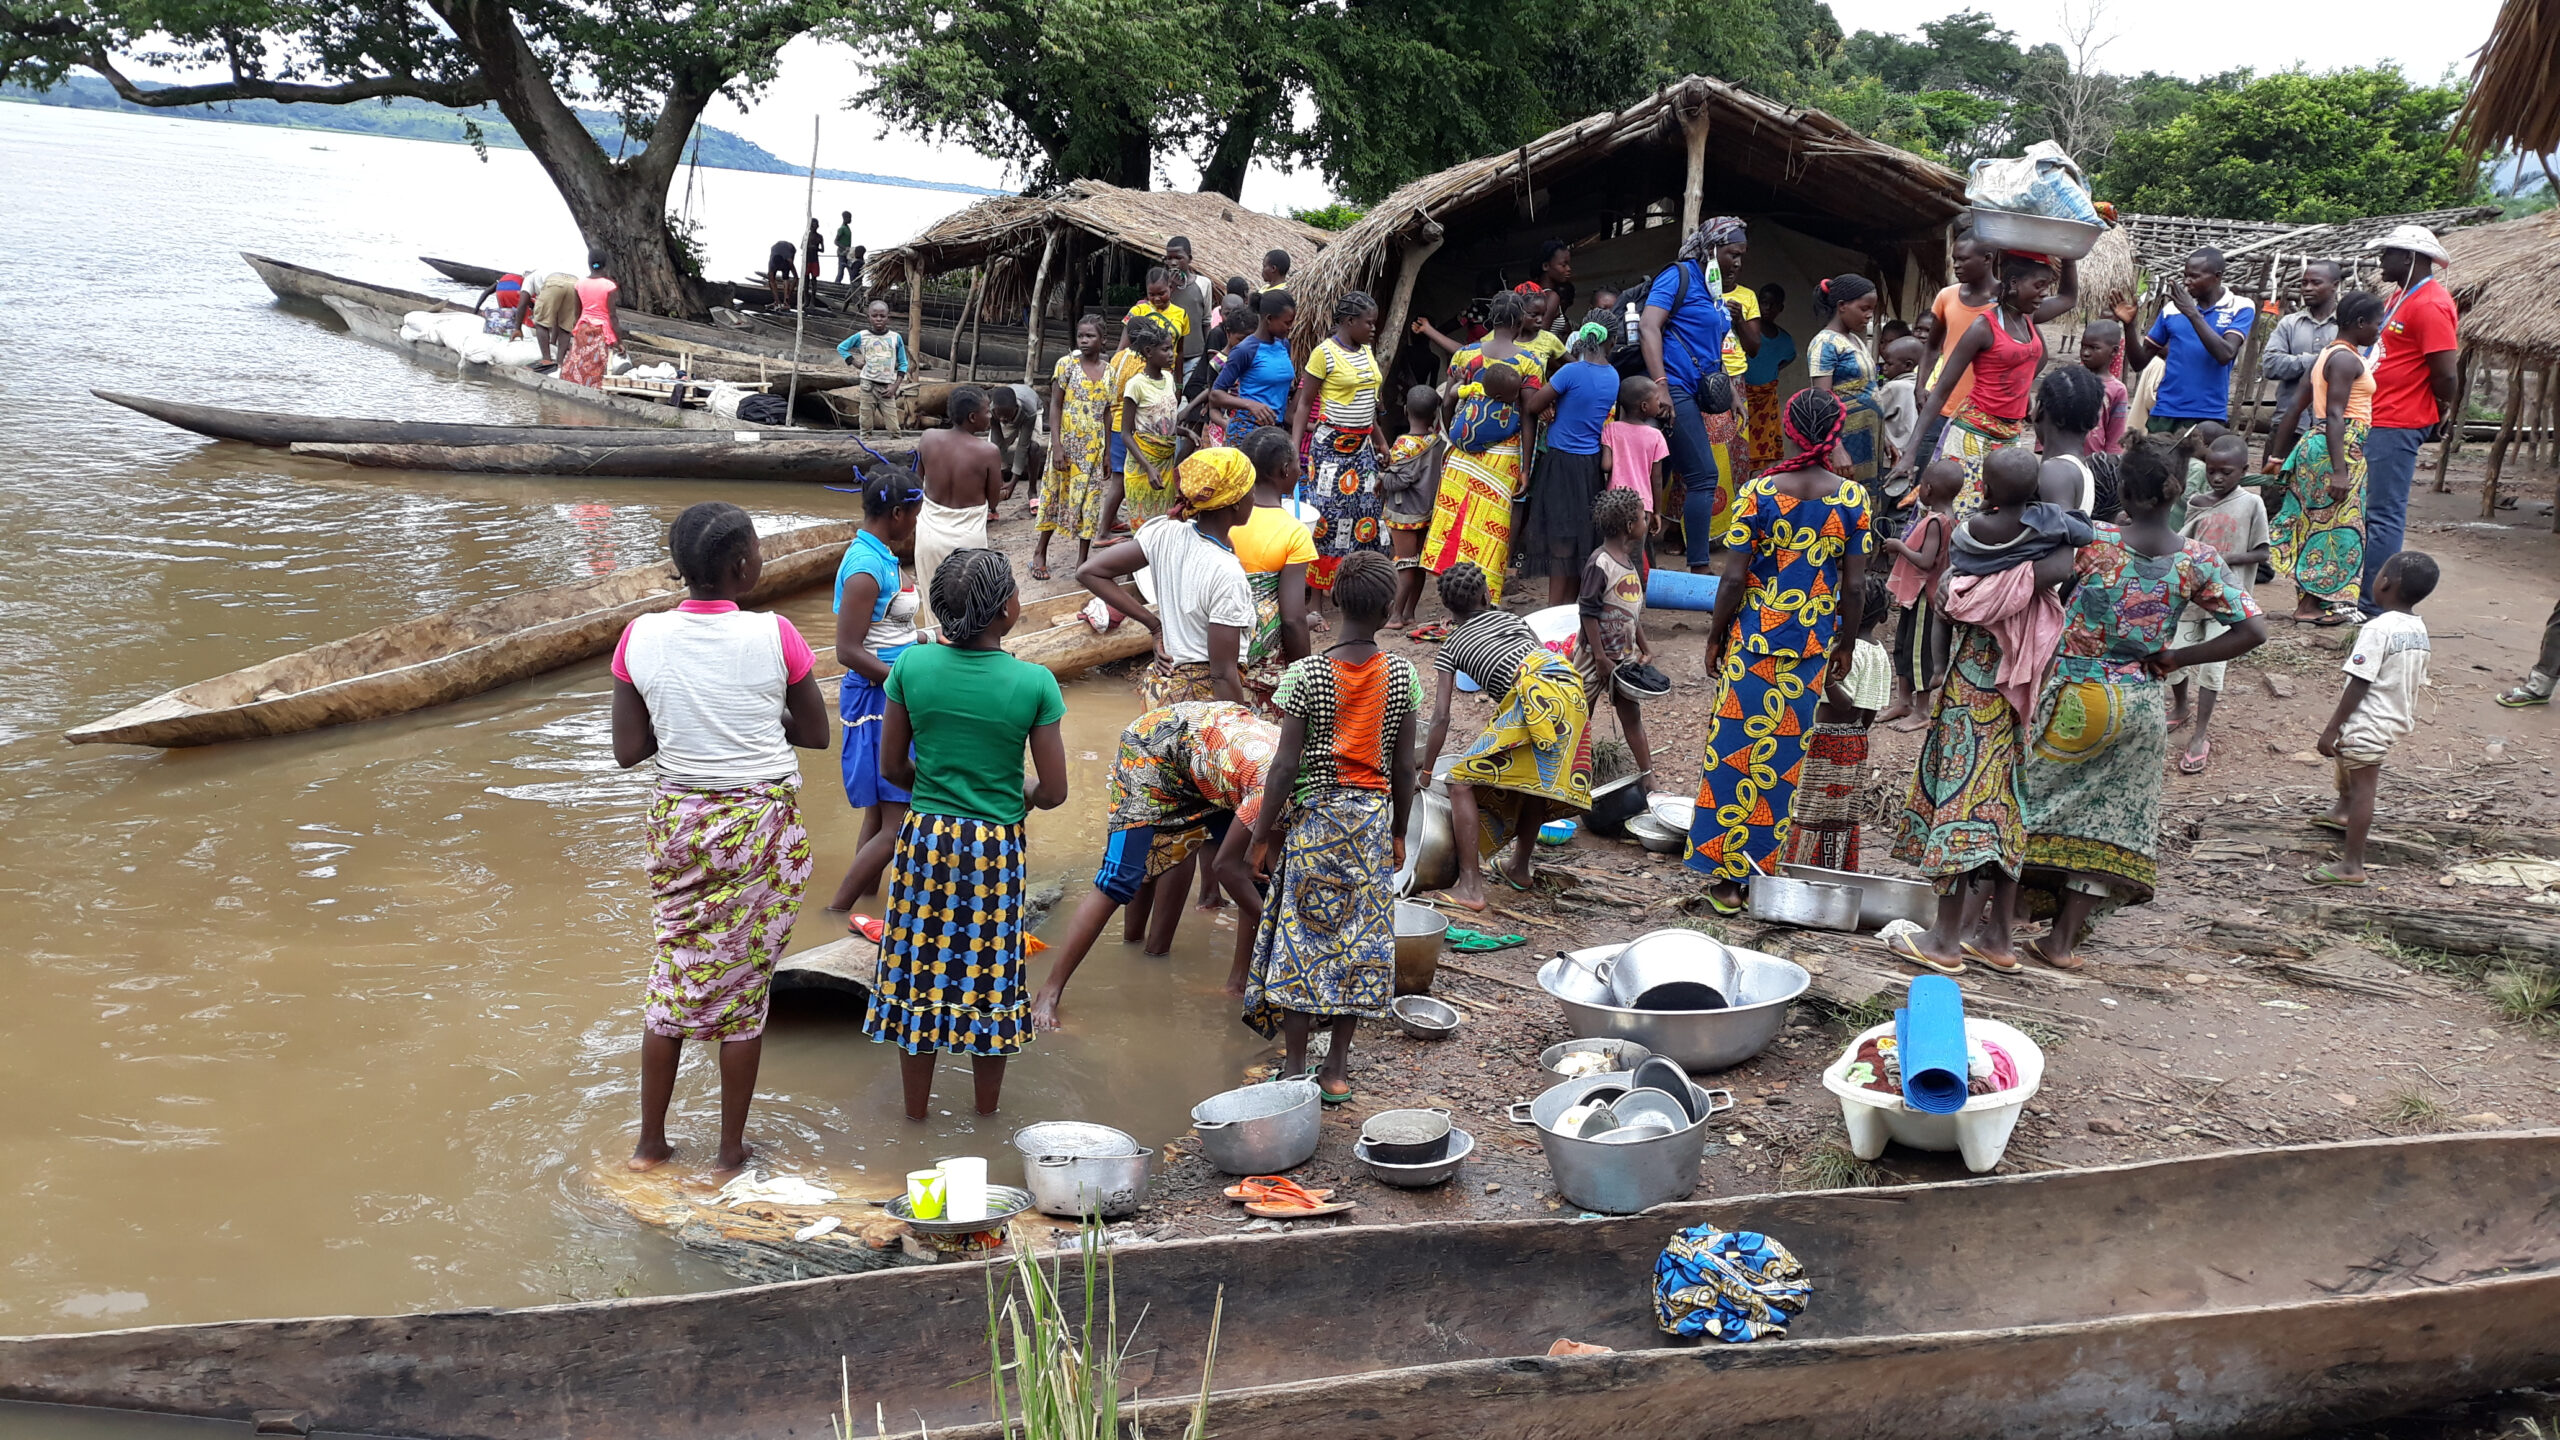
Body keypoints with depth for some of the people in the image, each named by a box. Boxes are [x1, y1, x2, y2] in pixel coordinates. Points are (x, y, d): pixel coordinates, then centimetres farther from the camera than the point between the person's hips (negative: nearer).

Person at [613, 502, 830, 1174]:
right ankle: (731, 1149, 18)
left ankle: (650, 1143, 25)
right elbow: (815, 733, -4)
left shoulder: (641, 639, -9)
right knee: (743, 983, 8)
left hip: (679, 820, 3)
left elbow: (628, 750, -5)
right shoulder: (774, 637, -15)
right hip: (761, 823, -2)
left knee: (674, 975, 16)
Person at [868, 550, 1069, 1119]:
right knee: (989, 970, 14)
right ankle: (987, 1104, 28)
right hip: (996, 847, -2)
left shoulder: (912, 665, -9)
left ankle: (917, 1102, 27)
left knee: (921, 966, 14)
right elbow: (1053, 790, -10)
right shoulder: (1034, 683, -15)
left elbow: (892, 765, 0)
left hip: (925, 837, 2)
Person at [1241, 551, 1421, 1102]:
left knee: (1302, 936, 6)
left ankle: (1294, 1068, 10)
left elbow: (1285, 765, -12)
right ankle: (1337, 1068, 15)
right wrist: (1398, 831, 13)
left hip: (1314, 815, -2)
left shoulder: (1307, 675, -14)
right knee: (1359, 938, 10)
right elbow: (1404, 766, 0)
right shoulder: (1402, 675, -5)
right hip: (1373, 816, 3)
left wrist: (1262, 834, -3)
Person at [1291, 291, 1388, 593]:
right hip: (1331, 446, -7)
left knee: (1363, 512, 5)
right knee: (1326, 513, -6)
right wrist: (1294, 445, -17)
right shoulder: (1324, 353, -11)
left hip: (1362, 445, 7)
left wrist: (1380, 442, 23)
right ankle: (1316, 590, 1)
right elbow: (1304, 403, -9)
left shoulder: (1367, 351, 10)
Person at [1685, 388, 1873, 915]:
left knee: (1735, 750, 6)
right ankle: (1759, 862, 18)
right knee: (1783, 757, 10)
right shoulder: (1853, 498, -5)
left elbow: (1732, 577, -9)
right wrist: (1845, 643, 13)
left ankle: (1725, 875, 8)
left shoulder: (1758, 492, -10)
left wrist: (1716, 636, 4)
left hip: (1754, 635, -2)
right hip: (1813, 642, 2)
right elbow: (1854, 586, -1)